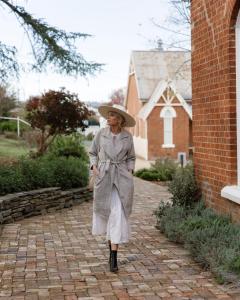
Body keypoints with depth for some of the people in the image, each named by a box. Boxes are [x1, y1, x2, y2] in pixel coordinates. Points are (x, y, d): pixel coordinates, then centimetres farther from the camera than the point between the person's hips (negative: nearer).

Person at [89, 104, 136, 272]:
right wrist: (94, 168, -6)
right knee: (106, 212, 14)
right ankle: (111, 241, 47)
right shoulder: (101, 134, 1)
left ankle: (113, 258, -11)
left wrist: (130, 173, -3)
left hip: (121, 178, -1)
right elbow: (93, 153, 12)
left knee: (118, 215, -12)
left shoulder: (127, 136, 1)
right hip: (104, 177, 2)